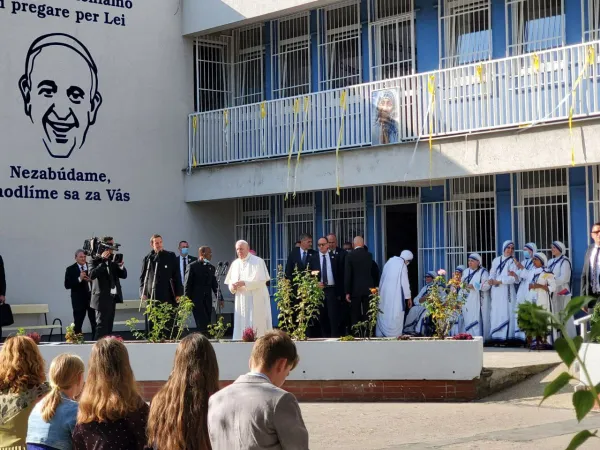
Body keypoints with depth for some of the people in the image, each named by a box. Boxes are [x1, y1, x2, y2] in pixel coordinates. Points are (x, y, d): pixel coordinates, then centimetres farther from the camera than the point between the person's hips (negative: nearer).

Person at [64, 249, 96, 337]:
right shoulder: (70, 269, -1)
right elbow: (67, 285, -9)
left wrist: (91, 280, -13)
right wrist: (79, 279, -18)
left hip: (92, 298, 2)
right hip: (79, 300, -2)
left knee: (95, 323, 3)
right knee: (77, 325, 2)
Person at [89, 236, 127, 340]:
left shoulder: (114, 259, 11)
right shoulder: (97, 260, -6)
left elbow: (124, 275, 9)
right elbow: (92, 275, -21)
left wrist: (121, 265, -12)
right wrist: (103, 261, -23)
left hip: (113, 297, 6)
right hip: (103, 298, -6)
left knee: (109, 326, 9)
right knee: (102, 326, -9)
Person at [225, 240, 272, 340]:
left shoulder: (257, 261, -4)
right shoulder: (235, 263, 12)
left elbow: (260, 281, -13)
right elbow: (230, 281, 14)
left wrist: (244, 283, -22)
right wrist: (232, 286, -9)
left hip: (256, 301, -5)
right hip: (241, 301, 5)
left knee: (256, 327, -8)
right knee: (241, 327, 2)